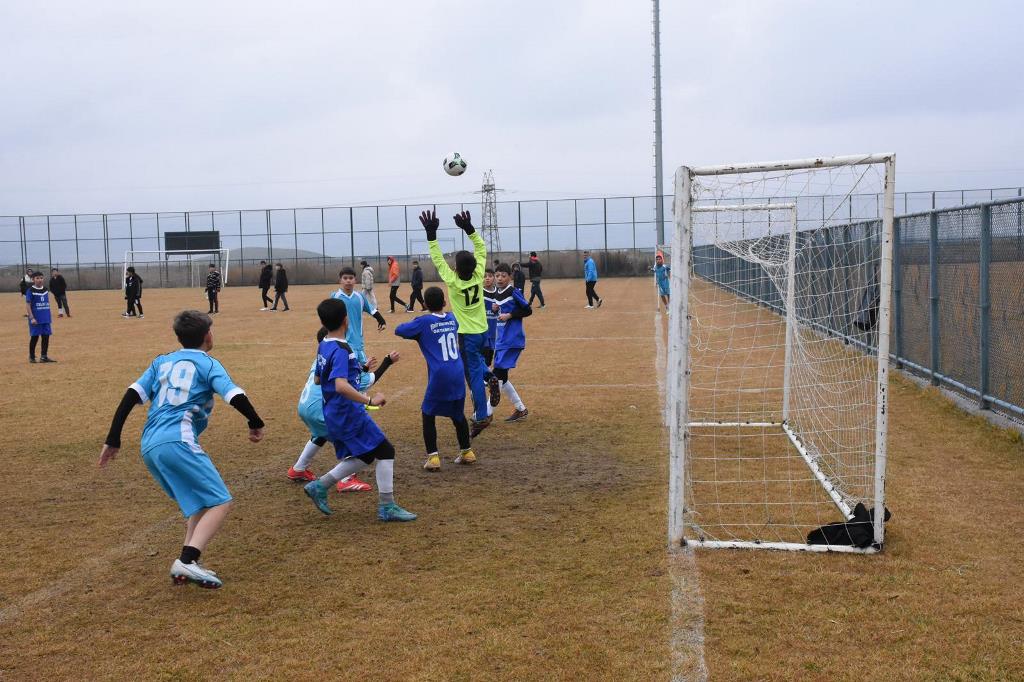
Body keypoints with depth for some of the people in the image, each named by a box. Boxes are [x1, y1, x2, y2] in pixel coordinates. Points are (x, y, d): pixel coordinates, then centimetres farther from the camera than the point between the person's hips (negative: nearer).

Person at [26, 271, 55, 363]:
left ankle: (44, 356, 10)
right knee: (34, 337, 1)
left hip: (46, 318, 5)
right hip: (36, 318, -5)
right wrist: (31, 318, -15)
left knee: (46, 336, 3)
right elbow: (28, 305, -8)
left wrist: (50, 316, 13)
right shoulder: (30, 291, -6)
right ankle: (31, 356, 13)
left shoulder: (46, 290, 10)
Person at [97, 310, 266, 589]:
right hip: (177, 442, -7)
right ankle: (187, 560, -23)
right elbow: (236, 397, -7)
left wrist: (113, 440, 15)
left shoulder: (161, 362, 22)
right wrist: (256, 423, 10)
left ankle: (187, 566, 7)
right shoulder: (208, 364, 7)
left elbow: (131, 396, 13)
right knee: (220, 503, -5)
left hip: (149, 446, 7)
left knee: (199, 503, 19)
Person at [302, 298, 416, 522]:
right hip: (349, 414, -9)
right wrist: (369, 400, -30)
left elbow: (317, 379, 23)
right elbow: (341, 386, -33)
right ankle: (387, 507, 1)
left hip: (333, 415, 9)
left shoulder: (323, 347, 9)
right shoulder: (341, 350, -19)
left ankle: (320, 486, 16)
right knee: (384, 450, -1)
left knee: (365, 456, 18)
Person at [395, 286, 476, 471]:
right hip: (458, 375, 5)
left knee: (428, 415, 8)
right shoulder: (452, 319, 10)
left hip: (439, 377, -5)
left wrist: (417, 333, 19)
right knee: (458, 414, 21)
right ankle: (467, 452, 29)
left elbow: (398, 330, 1)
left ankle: (433, 457, 0)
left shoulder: (424, 322, -5)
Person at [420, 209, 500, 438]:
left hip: (466, 334, -5)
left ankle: (481, 417, 2)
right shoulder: (478, 276, -11)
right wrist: (469, 229, -7)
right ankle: (490, 377, 6)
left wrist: (431, 235, -14)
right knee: (475, 359, 33)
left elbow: (438, 260, -14)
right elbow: (481, 249, -2)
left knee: (474, 374, 0)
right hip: (482, 331, 5)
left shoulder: (452, 282, -20)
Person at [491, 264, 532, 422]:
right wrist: (495, 309, 1)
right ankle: (521, 409, 20)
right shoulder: (496, 294, 12)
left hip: (512, 340, -9)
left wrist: (509, 315, -17)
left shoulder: (514, 292, -10)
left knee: (498, 375, -12)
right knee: (501, 377, 9)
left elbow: (528, 311, -9)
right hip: (500, 340, 9)